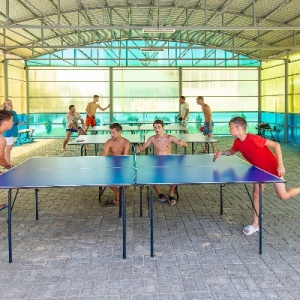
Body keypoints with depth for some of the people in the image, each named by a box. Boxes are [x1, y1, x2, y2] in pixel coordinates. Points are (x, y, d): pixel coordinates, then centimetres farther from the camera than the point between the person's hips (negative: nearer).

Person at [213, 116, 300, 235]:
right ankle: (255, 224, 4)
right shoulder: (238, 142, -8)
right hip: (260, 169, 6)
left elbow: (276, 145, -28)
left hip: (273, 167, -6)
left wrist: (280, 165, -31)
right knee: (256, 193, -2)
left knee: (283, 196, 0)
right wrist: (222, 152, -7)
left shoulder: (253, 139, -32)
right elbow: (232, 151, 16)